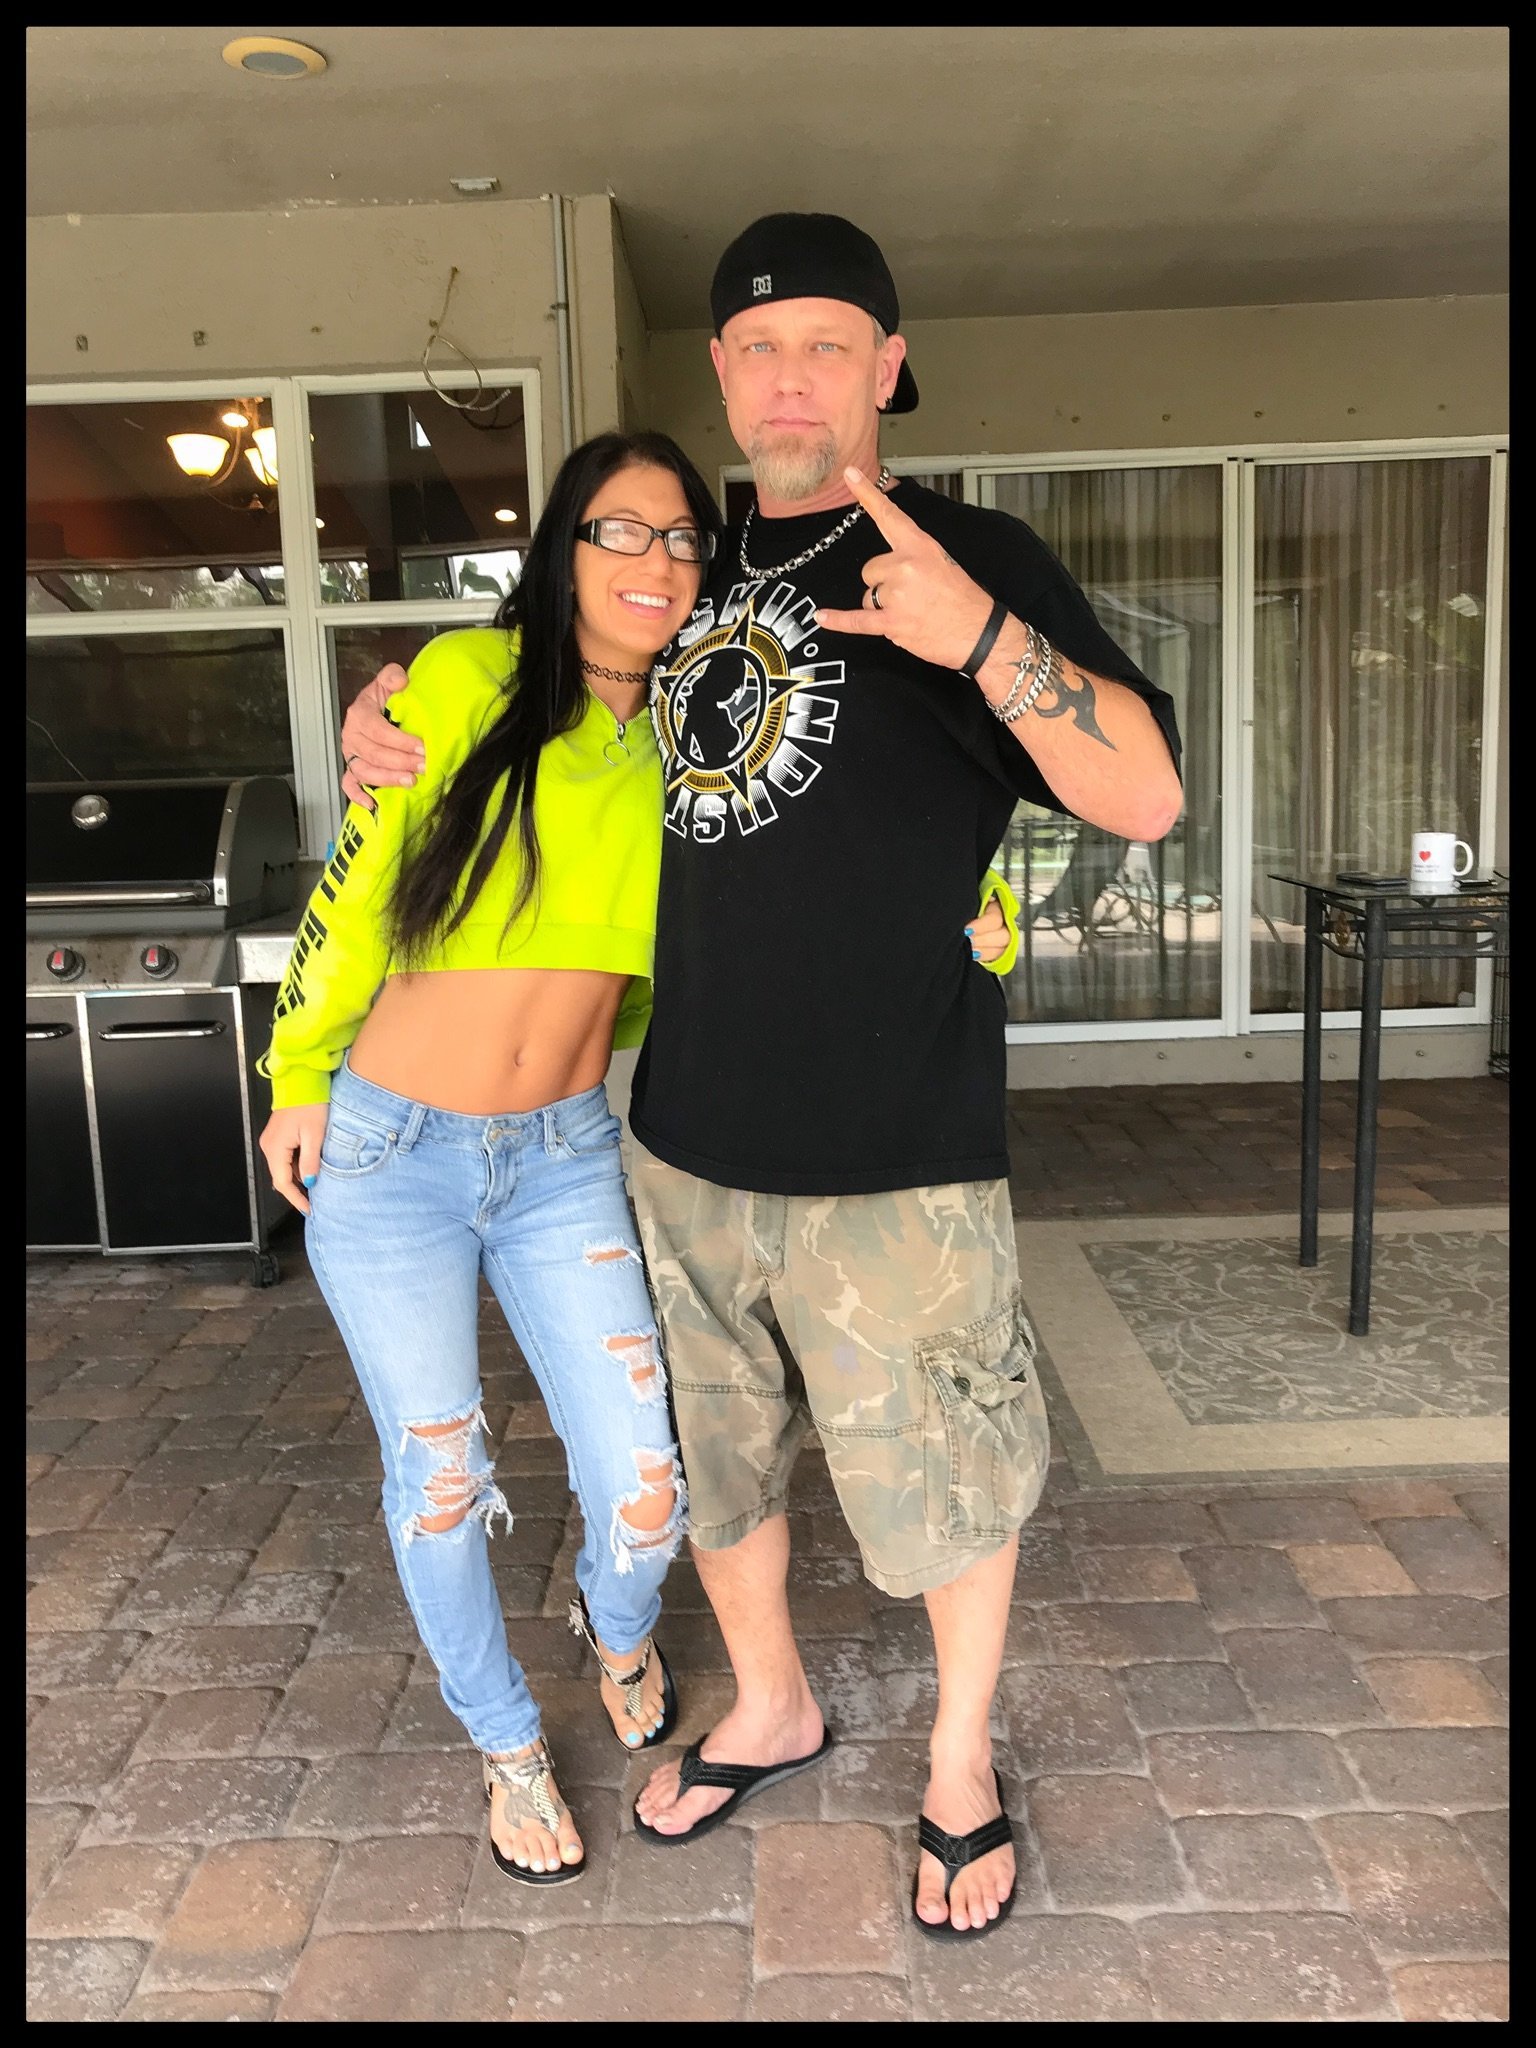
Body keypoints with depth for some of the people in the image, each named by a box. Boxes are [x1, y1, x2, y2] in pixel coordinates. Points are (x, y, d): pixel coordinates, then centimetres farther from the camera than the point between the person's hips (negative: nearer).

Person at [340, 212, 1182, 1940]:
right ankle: (769, 1707, 49)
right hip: (685, 1133, 6)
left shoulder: (971, 560, -6)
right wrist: (381, 712, 5)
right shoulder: (690, 562, 9)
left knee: (935, 1478, 12)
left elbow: (1144, 796, -16)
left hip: (889, 1152, -5)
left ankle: (961, 1769, 40)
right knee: (706, 1456, 21)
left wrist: (978, 635, -32)